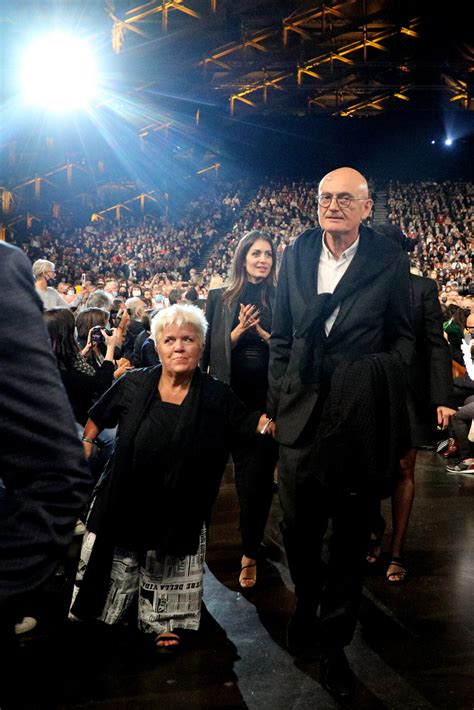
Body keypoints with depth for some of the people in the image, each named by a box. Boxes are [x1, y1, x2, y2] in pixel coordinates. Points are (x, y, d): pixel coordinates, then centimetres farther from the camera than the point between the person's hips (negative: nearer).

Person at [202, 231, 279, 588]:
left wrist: (262, 331, -14)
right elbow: (213, 348, 4)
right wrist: (239, 329, -12)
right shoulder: (221, 298, 6)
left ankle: (251, 552, 8)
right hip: (235, 393, 1)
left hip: (271, 394, -1)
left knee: (260, 469, -2)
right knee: (245, 467, 9)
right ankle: (253, 538, 33)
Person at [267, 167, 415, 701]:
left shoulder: (390, 263, -4)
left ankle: (333, 641, 31)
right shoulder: (295, 255, 4)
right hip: (301, 413, 2)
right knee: (298, 527, 14)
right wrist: (276, 404, 7)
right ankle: (307, 604, 43)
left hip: (359, 419, -2)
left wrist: (380, 381, -9)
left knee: (350, 536, 12)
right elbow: (281, 338, 8)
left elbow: (403, 338, 4)